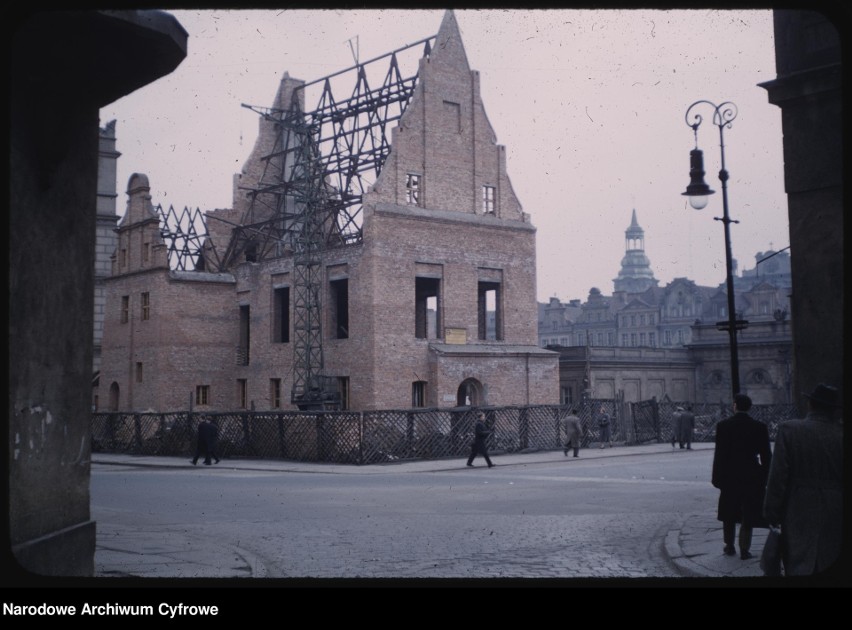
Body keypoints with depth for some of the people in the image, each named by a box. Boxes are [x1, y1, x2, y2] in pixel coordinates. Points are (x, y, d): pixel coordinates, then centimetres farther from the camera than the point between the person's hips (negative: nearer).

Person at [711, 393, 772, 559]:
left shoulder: (723, 425, -8)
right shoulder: (759, 427, -4)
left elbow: (719, 454, -8)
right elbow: (766, 455, -1)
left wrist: (717, 477, -2)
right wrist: (764, 478, 8)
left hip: (730, 477, 0)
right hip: (752, 477, 0)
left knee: (729, 515, 15)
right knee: (747, 516, 6)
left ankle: (729, 546, 23)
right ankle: (744, 549, 5)